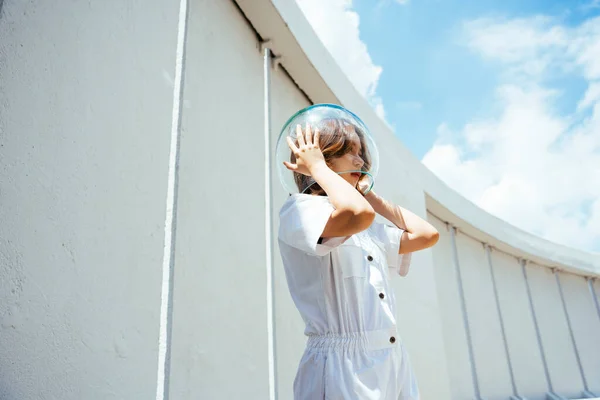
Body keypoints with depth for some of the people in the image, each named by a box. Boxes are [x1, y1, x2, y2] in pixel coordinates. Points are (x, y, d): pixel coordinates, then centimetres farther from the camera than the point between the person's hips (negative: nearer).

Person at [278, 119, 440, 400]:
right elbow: (358, 213, -27)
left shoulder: (369, 231, 18)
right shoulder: (298, 209, -9)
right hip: (341, 368, -8)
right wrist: (318, 167, -10)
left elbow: (426, 235, 16)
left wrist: (368, 194, 18)